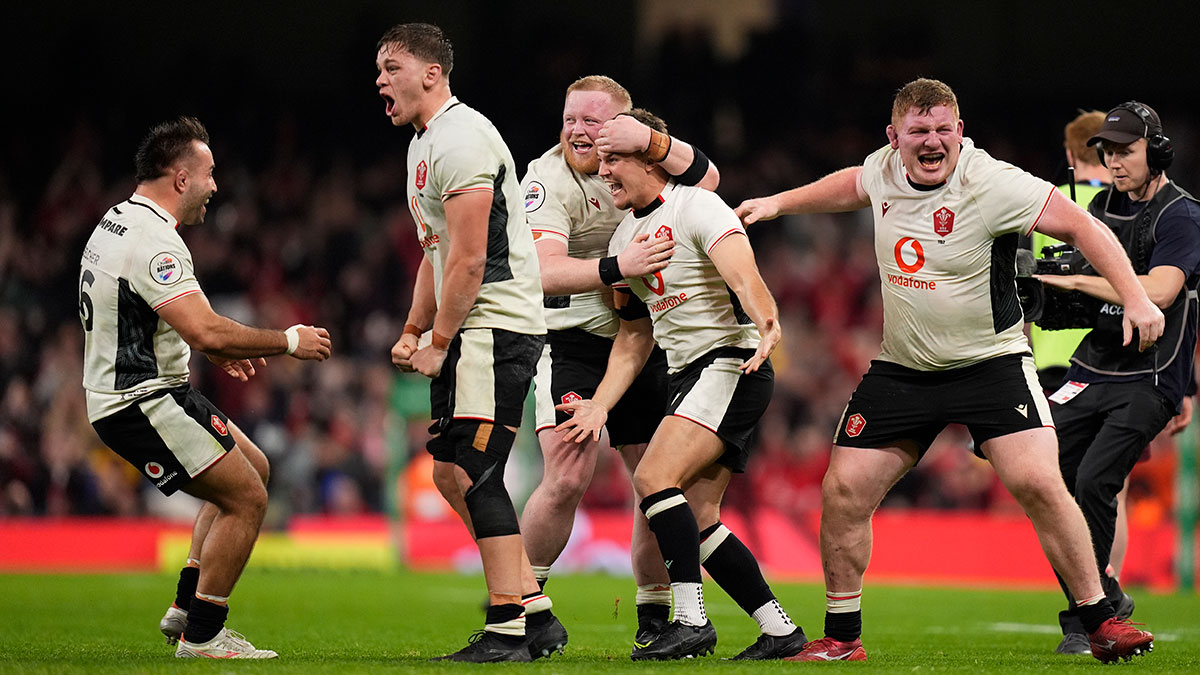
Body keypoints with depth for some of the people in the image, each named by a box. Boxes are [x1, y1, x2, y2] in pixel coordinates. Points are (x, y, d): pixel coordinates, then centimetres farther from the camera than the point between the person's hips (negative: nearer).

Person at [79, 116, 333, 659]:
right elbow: (205, 331, -31)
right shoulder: (152, 241, -22)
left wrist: (217, 350, 22)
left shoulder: (117, 223, 13)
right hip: (142, 404, -11)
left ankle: (186, 607, 19)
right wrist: (288, 342, -19)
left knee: (253, 469, 20)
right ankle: (201, 635, -2)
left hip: (124, 394, 11)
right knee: (246, 500, -9)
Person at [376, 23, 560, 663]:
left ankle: (507, 630, -10)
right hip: (468, 332, 11)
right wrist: (412, 332, 18)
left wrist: (439, 343, -13)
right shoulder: (423, 143, 19)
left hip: (496, 325, -11)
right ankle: (537, 615, 13)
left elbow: (469, 259, -19)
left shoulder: (461, 139, -15)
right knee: (449, 471, 10)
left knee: (473, 472, -13)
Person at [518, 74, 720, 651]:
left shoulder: (642, 159, 2)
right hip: (573, 344, -4)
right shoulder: (547, 178, -13)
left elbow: (705, 180, -17)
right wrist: (616, 268, -40)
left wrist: (651, 141, -33)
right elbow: (544, 272, -26)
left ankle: (653, 614, 17)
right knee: (567, 477, -19)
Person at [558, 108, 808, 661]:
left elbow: (743, 276, -27)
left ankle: (691, 621, -21)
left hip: (732, 363, -9)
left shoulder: (696, 207, -10)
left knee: (655, 476, -22)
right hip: (687, 376, 9)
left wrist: (766, 324, -47)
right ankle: (780, 631, 10)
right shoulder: (624, 237, 15)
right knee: (697, 519, 3)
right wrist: (600, 405, 12)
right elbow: (635, 335, 22)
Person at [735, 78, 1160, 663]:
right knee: (843, 490, -3)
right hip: (901, 368, 5)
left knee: (1038, 483, -21)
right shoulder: (884, 170, -1)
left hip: (990, 363, -5)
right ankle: (841, 636, 12)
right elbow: (850, 186, 25)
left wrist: (1134, 298, -24)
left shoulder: (992, 183, -18)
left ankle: (1101, 622, -7)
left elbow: (1080, 225, -16)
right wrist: (779, 203, 24)